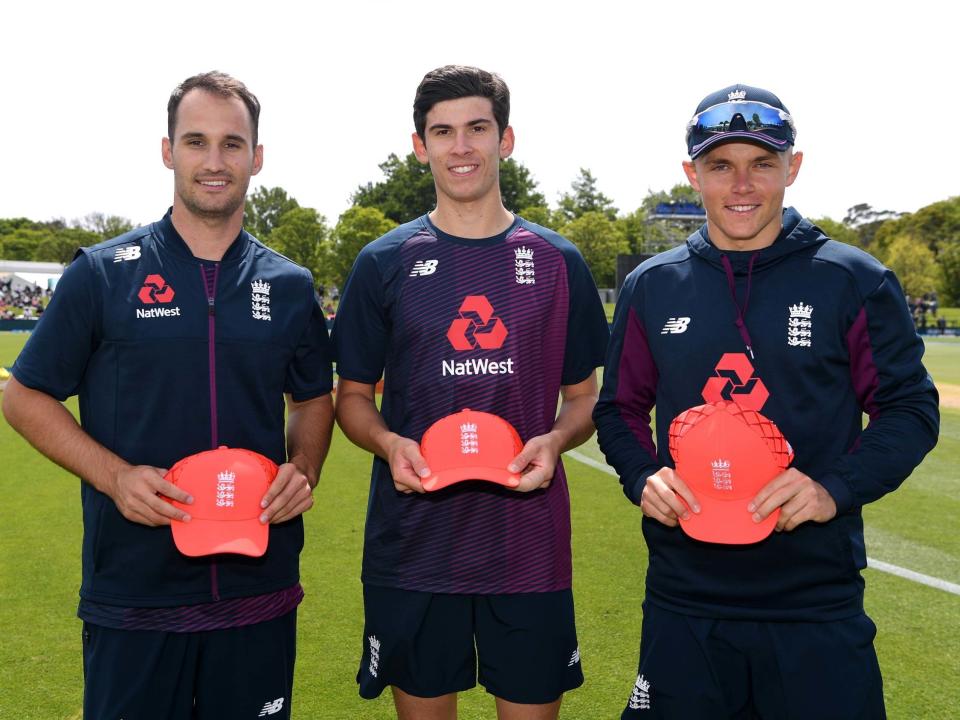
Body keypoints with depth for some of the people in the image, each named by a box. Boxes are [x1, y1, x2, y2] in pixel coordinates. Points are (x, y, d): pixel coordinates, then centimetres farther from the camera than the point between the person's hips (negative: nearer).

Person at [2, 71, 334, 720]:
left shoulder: (290, 286, 5)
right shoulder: (102, 273, -2)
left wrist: (303, 470, -4)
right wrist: (115, 475, -12)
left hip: (262, 592, 2)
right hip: (131, 595, -2)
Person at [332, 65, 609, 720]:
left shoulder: (558, 262, 3)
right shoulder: (384, 264, 2)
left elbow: (584, 396, 9)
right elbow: (353, 397, 7)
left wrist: (555, 440, -12)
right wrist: (389, 443, -13)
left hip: (531, 548, 1)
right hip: (412, 548, 0)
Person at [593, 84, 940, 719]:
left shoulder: (855, 282, -2)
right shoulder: (652, 286, 5)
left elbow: (911, 409, 1)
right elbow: (619, 409, 12)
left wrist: (837, 488, -15)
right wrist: (643, 476, -7)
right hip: (683, 601, 2)